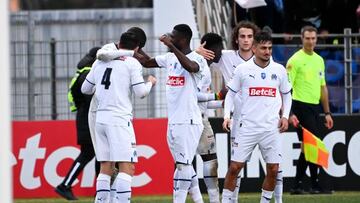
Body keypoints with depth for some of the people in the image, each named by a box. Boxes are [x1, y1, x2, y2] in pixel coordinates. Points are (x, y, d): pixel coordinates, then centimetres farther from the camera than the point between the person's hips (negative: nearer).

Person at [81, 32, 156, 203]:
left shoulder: (100, 62, 13)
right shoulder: (132, 63, -2)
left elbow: (85, 89, 19)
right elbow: (141, 92, -4)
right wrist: (150, 83, 16)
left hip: (100, 118, 6)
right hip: (120, 119, -6)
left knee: (105, 168, 9)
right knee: (126, 167, -8)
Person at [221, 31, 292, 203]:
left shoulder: (279, 70, 4)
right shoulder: (242, 69, -1)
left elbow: (286, 94, 18)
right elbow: (231, 94, 7)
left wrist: (285, 116, 5)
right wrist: (227, 116, -5)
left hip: (271, 129, 2)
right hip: (247, 127, -2)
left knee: (273, 170, -1)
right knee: (234, 167, -5)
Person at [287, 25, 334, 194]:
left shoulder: (319, 60, 14)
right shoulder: (295, 60, -8)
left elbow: (323, 87, 20)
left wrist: (327, 113, 17)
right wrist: (289, 113, -19)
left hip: (314, 108, 7)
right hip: (301, 107, -7)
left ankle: (297, 186, 15)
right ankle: (315, 185, -3)